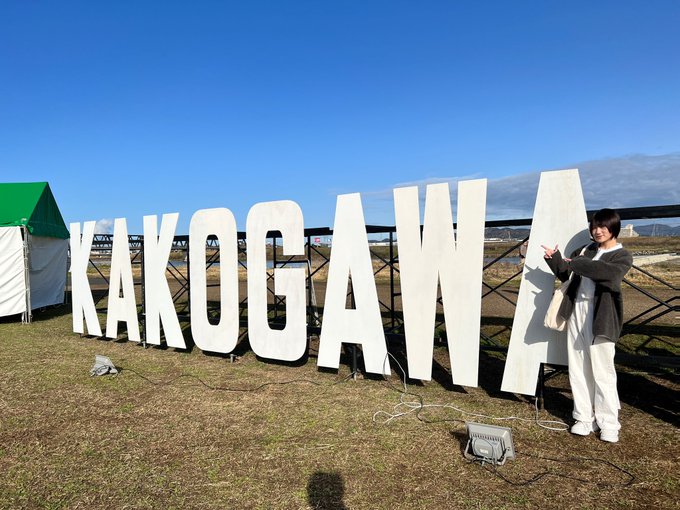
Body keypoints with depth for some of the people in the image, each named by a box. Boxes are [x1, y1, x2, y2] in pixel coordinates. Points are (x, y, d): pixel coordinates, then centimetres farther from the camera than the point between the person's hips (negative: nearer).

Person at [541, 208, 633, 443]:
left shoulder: (622, 256, 0)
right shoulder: (585, 250, 15)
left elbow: (609, 271, -22)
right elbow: (564, 273, 19)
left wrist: (577, 263, -18)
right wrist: (554, 258, 0)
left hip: (600, 317, -5)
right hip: (576, 312, 5)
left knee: (602, 371, 0)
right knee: (578, 369, 8)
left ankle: (608, 423, 15)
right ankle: (585, 417, 20)